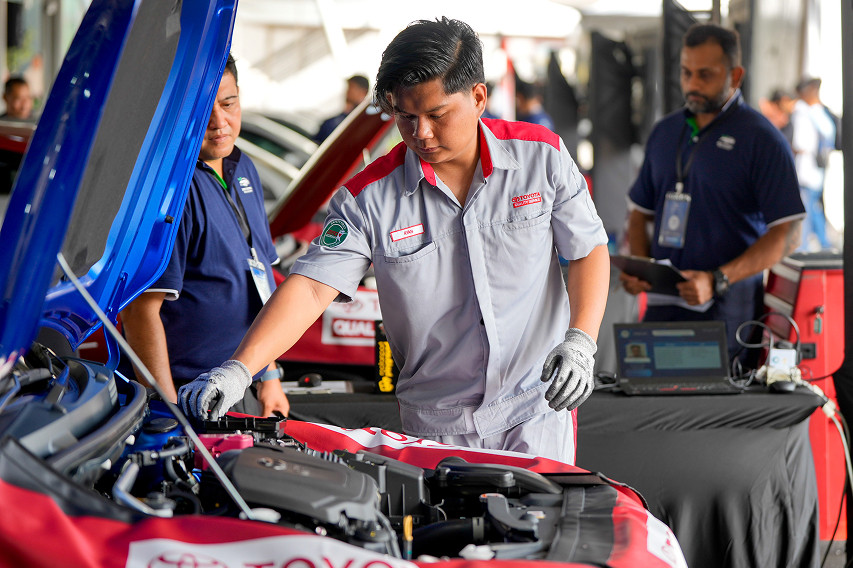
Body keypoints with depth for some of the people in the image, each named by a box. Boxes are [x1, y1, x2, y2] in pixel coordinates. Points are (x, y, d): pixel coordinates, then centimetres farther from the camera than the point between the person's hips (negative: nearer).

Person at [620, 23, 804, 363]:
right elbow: (640, 211, 23)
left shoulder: (761, 139, -4)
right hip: (662, 306, 5)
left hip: (725, 309, -5)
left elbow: (787, 235, -10)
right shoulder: (664, 132, 15)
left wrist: (717, 281, -19)